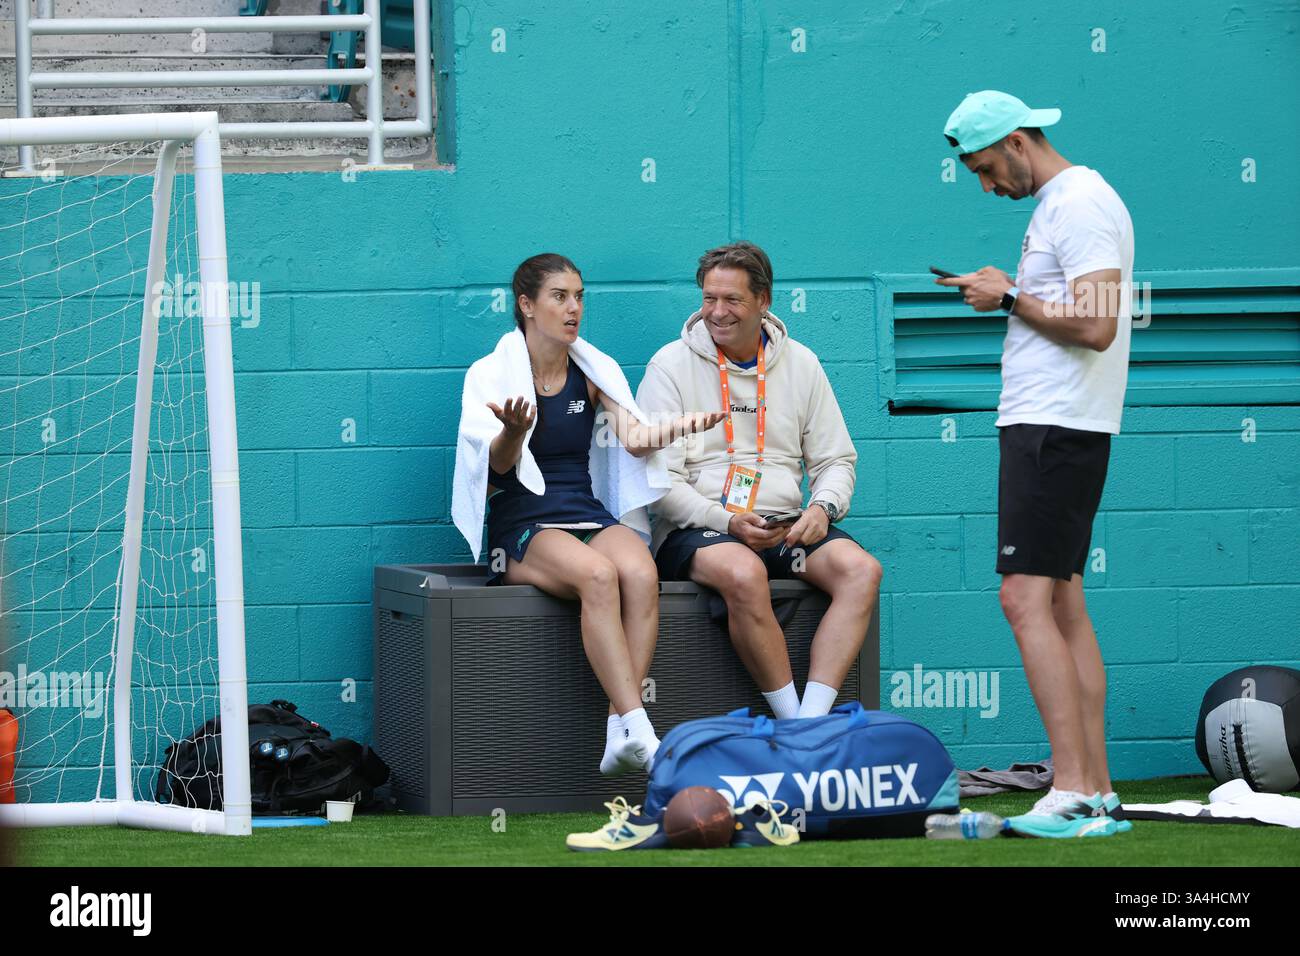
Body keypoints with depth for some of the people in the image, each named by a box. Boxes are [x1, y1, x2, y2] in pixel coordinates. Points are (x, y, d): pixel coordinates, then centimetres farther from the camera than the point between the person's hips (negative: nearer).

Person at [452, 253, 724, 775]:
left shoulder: (594, 372, 14)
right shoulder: (490, 373, 2)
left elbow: (635, 440, 3)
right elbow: (500, 463, -10)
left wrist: (678, 426, -17)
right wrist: (514, 430, -33)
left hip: (587, 513, 4)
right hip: (521, 525, -4)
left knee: (640, 573, -32)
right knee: (597, 574, -36)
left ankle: (620, 729, -36)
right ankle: (639, 730, -42)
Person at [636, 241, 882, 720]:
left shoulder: (800, 363, 13)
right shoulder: (671, 365, 2)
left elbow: (836, 460, 16)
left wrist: (823, 507, -7)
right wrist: (728, 522, -17)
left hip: (785, 527, 4)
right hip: (695, 530, -4)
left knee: (861, 569, -25)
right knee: (744, 573, -38)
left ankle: (812, 721, -33)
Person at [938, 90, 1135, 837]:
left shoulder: (1081, 203, -12)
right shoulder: (1057, 204, 19)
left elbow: (1097, 327, -21)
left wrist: (1011, 298, -12)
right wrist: (1010, 298, 9)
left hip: (1056, 430, -11)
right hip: (1042, 425, 11)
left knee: (1028, 600, -14)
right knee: (1064, 606, 9)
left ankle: (1074, 794, -16)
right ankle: (1099, 796, 10)